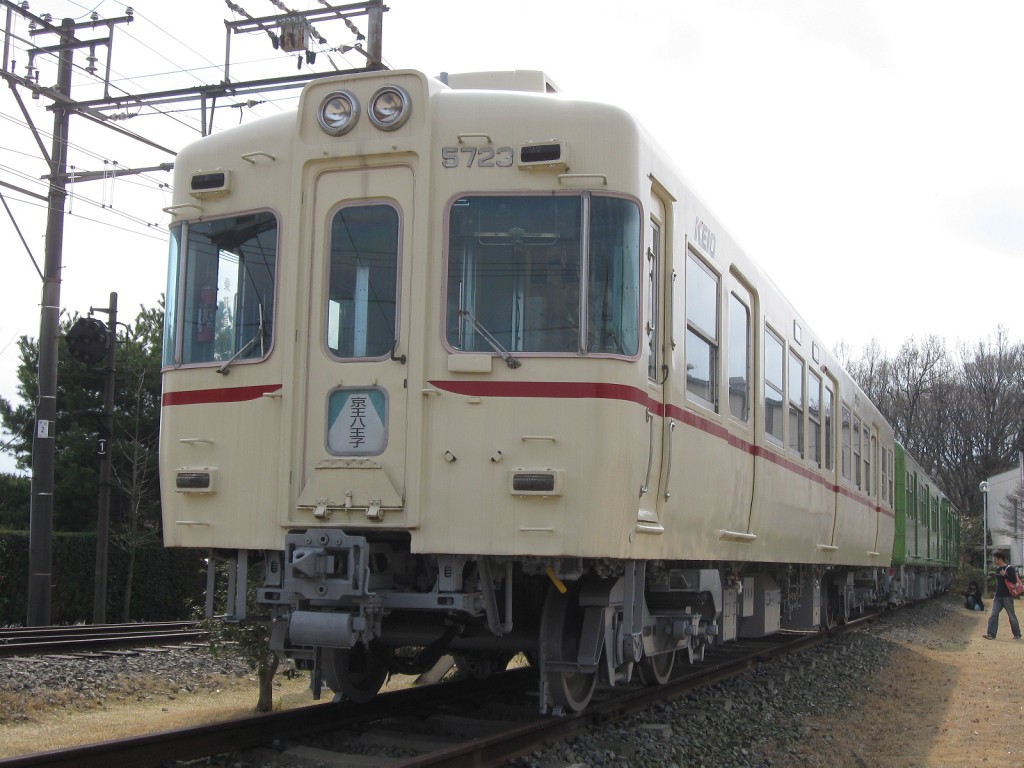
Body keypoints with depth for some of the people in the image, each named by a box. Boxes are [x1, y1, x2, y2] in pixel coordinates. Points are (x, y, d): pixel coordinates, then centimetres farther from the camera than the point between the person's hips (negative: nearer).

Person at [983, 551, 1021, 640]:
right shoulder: (997, 569, 13)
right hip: (998, 597, 7)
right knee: (993, 615, -5)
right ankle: (991, 634, -9)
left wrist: (1005, 575, -24)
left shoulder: (1010, 568, -9)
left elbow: (1014, 580, -19)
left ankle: (1017, 635, 16)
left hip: (1007, 597, -7)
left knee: (1012, 616, 3)